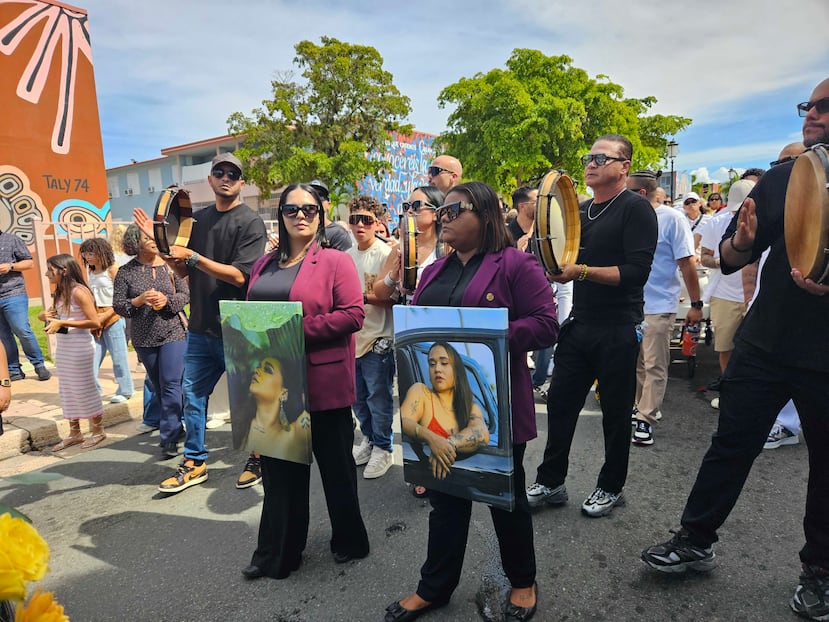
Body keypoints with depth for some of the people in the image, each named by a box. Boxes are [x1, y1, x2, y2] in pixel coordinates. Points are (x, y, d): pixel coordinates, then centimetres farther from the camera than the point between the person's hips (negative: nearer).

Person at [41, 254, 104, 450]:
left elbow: (95, 322, -20)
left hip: (80, 346, -9)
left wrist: (62, 323, -20)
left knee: (85, 389, 2)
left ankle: (98, 431, 17)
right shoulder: (60, 293, 9)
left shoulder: (79, 291, -16)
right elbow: (46, 314, 22)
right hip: (62, 346, 9)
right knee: (67, 390, 14)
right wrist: (47, 315, -2)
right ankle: (74, 433, 25)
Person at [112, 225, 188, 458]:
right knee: (158, 387, 14)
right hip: (144, 338, 2)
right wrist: (140, 300, -18)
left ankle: (169, 437, -1)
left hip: (173, 333, -2)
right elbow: (118, 306, -1)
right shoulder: (126, 272, 0)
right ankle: (176, 428, 31)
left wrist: (167, 300, -19)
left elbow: (185, 294, -1)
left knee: (170, 384, -8)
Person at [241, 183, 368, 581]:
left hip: (324, 385, -5)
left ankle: (349, 541, 34)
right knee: (279, 470, 15)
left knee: (336, 468, 11)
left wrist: (300, 328, -20)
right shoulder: (264, 265, 12)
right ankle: (277, 554, 32)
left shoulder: (335, 261, -6)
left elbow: (353, 314, -15)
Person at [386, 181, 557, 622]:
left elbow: (545, 324, -14)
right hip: (440, 402, 6)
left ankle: (523, 582, 38)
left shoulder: (516, 265, -8)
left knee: (506, 495, 14)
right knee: (446, 496, 17)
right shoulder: (434, 272, 12)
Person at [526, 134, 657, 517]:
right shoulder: (580, 211, 14)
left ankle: (611, 488, 26)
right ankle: (550, 483, 22)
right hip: (579, 325, 7)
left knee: (616, 411, 8)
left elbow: (637, 271, -19)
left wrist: (582, 271, -26)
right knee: (560, 403, 8)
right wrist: (556, 268, 0)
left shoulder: (636, 209, -9)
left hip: (618, 331, -6)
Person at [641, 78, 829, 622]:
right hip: (764, 345, 2)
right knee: (731, 445, 9)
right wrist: (740, 242, -17)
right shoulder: (780, 179, 4)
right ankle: (696, 540, 25)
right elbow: (730, 261, 5)